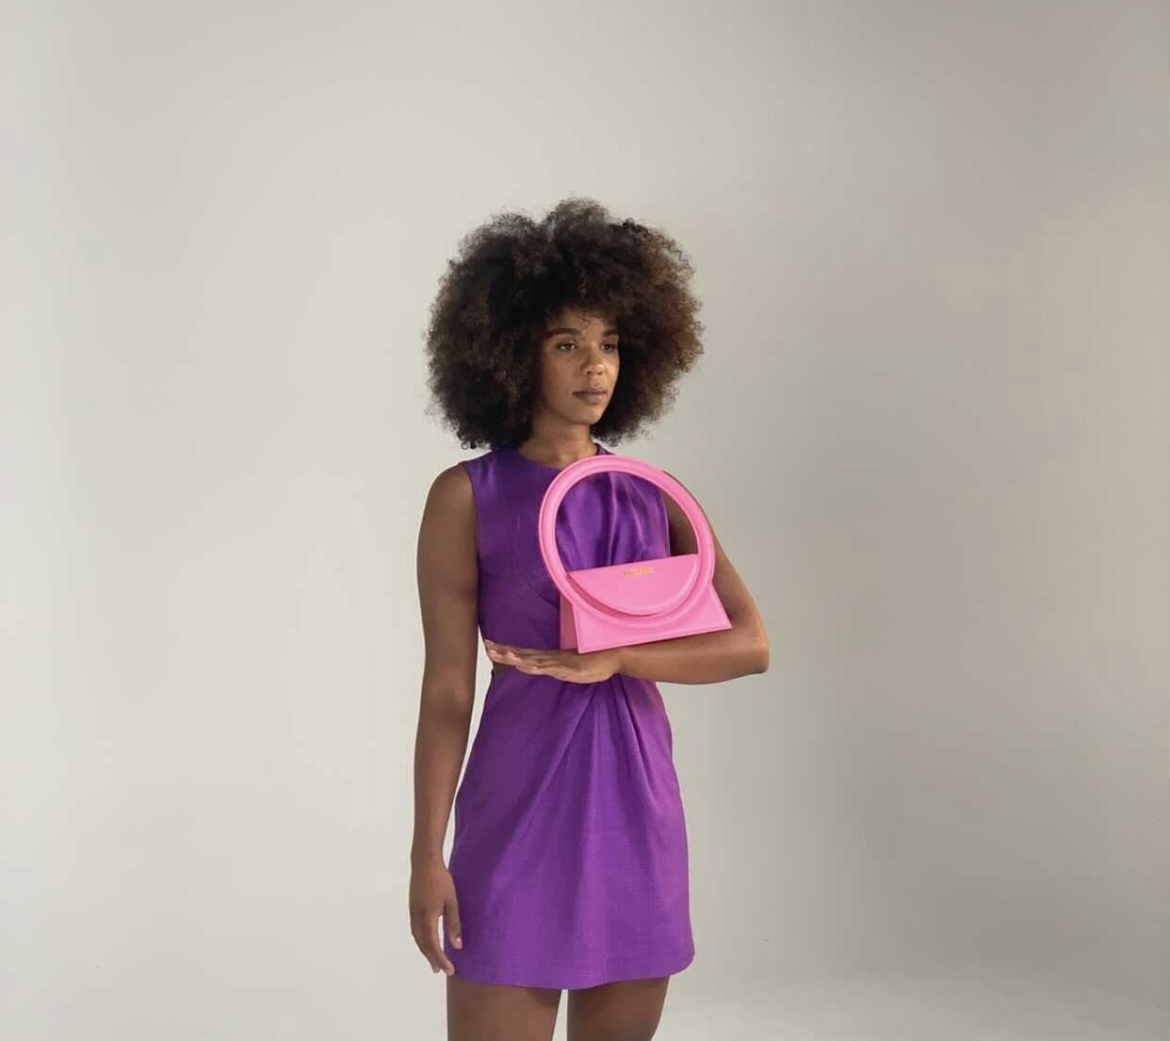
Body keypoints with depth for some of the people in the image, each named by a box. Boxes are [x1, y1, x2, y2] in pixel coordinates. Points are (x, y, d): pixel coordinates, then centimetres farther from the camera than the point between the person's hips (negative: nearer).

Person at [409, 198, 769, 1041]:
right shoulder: (467, 494, -3)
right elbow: (448, 686, -5)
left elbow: (752, 644, -2)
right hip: (521, 804, -4)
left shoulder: (655, 496, 7)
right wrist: (427, 853, -9)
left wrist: (610, 660, -16)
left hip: (637, 806, 4)